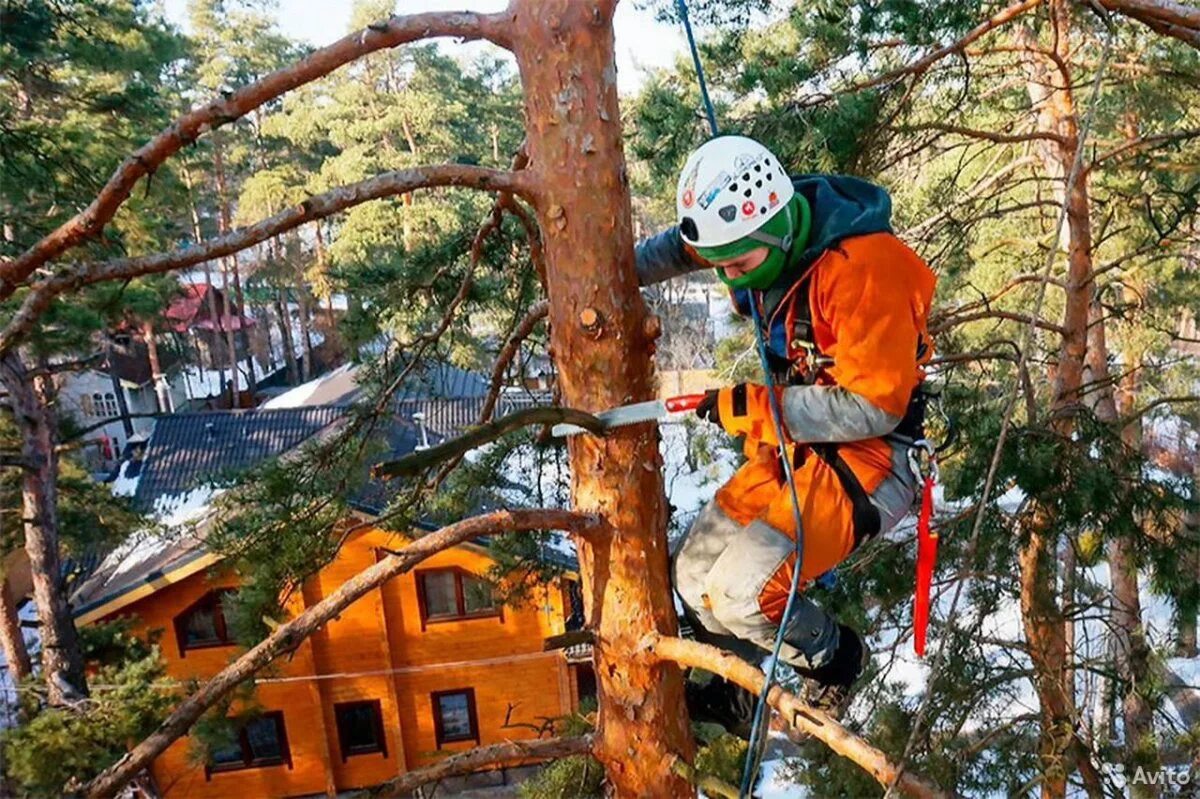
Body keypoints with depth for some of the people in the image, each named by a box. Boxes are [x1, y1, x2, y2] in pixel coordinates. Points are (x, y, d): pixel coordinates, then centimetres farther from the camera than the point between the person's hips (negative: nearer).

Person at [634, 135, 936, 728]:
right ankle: (732, 696, 34)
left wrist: (751, 408, -23)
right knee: (693, 572, 8)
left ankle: (833, 657, 12)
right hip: (792, 448, 8)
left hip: (864, 462, -8)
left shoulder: (864, 267, -27)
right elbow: (680, 247, 16)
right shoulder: (761, 233, -5)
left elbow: (873, 407, -26)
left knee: (741, 592, -20)